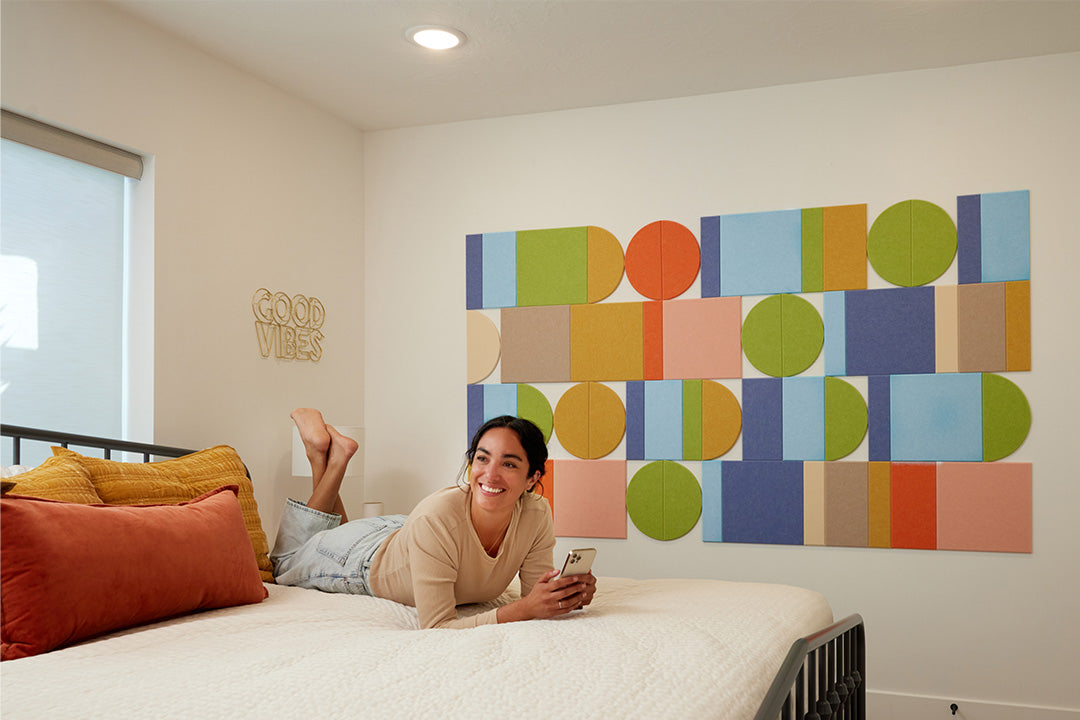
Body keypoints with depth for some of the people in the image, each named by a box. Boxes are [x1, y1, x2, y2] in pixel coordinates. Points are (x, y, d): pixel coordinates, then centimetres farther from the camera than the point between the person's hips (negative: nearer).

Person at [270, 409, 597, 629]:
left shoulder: (537, 515, -32)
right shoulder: (436, 519, -46)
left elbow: (537, 594, -19)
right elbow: (437, 627, -43)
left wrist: (570, 594, -41)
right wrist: (522, 609, -53)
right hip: (367, 558, -4)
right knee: (287, 566, 29)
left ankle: (335, 456, 32)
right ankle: (332, 460, 24)